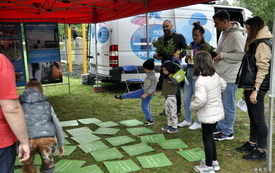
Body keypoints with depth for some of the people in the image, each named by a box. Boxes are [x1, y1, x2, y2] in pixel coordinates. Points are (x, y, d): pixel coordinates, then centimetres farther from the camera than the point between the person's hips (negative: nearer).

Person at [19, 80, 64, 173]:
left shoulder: (20, 104, 25)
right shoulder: (46, 104, 27)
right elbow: (57, 125, 27)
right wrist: (60, 144, 35)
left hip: (27, 139, 0)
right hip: (47, 137, 1)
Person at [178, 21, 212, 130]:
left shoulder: (206, 46, -5)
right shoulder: (192, 44, 15)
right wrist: (187, 58, -2)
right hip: (189, 72, 7)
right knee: (186, 99, 11)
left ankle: (199, 123, 13)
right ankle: (188, 120, 26)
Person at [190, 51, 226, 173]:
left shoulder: (201, 81, -25)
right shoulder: (215, 76, 1)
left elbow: (200, 100, -33)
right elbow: (223, 86, 21)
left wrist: (192, 107, -14)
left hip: (208, 115, -8)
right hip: (217, 112, 8)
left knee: (207, 138, 5)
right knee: (210, 137, 22)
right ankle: (214, 161, 35)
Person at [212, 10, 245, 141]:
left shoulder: (237, 35, -17)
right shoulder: (224, 33, 13)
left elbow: (241, 55, -23)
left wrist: (222, 55, -21)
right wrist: (216, 54, 8)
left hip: (229, 77, -10)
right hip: (220, 76, 10)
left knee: (228, 106, 2)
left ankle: (228, 132, 14)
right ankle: (221, 127, 33)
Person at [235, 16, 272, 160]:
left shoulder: (263, 44, -13)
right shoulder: (255, 43, 17)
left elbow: (263, 69, -19)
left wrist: (255, 90, -21)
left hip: (257, 88, -10)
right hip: (250, 86, 10)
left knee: (258, 119, -3)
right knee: (252, 117, 16)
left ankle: (261, 151, 6)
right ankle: (252, 144, 28)